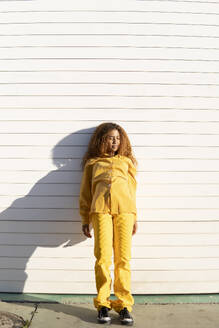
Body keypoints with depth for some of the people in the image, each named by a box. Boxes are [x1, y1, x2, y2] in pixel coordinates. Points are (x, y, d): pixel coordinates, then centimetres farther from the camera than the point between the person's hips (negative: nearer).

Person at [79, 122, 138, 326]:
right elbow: (85, 193, 20)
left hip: (124, 209, 1)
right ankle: (103, 305, 5)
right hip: (100, 208, -1)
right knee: (103, 258, -8)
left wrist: (135, 217, 15)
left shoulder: (126, 161, 28)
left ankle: (124, 305, 5)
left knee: (123, 258, -5)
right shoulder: (92, 163, 24)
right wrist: (85, 220, 12)